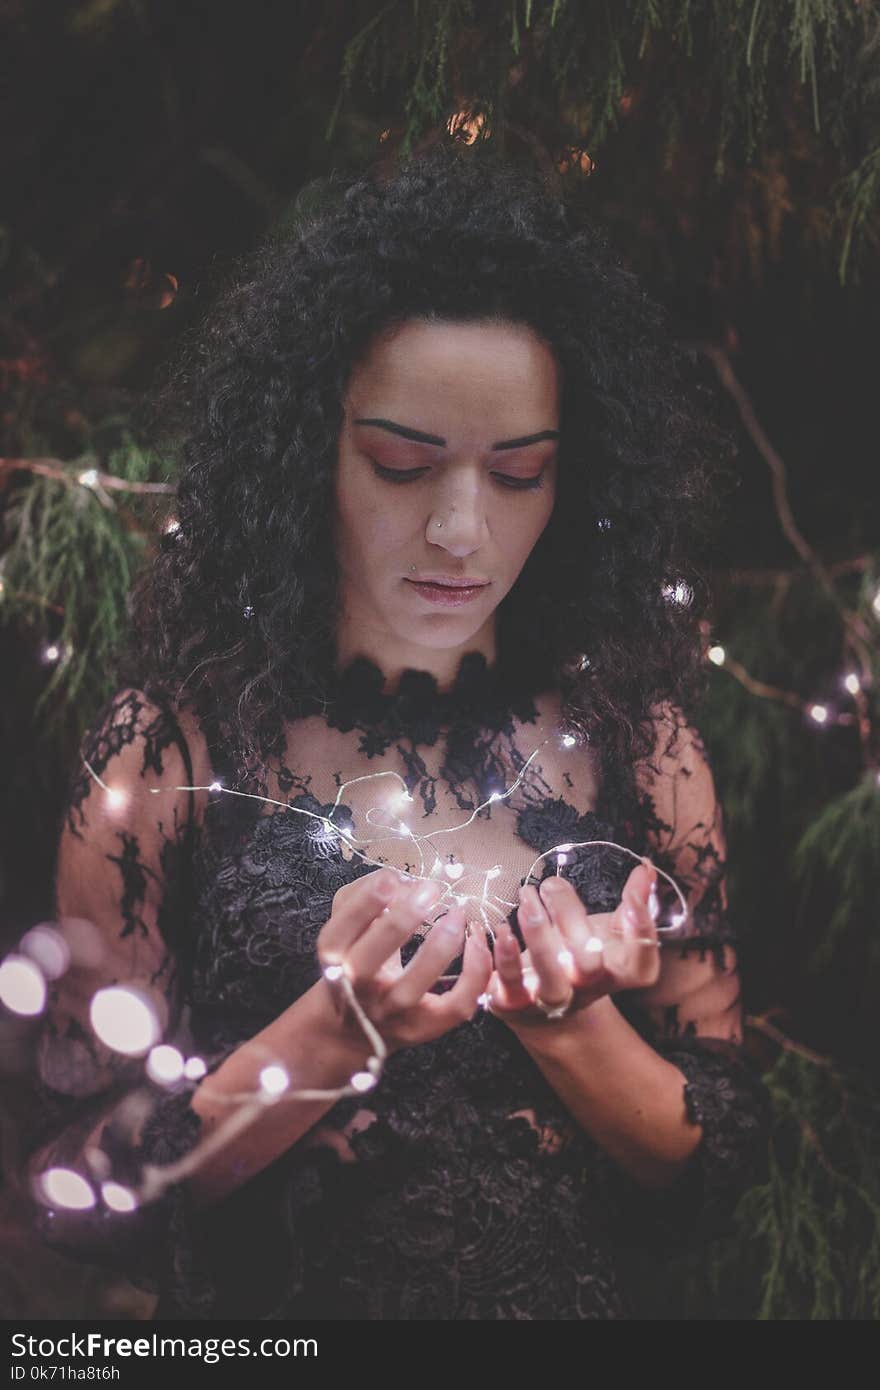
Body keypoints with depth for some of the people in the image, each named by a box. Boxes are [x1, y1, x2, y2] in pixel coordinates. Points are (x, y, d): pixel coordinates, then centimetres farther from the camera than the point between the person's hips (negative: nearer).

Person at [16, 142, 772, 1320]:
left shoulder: (635, 737, 0)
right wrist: (330, 1035, -18)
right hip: (261, 1329, -1)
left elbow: (714, 1179, 3)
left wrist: (573, 1023, -14)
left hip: (573, 1320, 1)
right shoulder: (169, 750, -6)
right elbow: (77, 1190, -5)